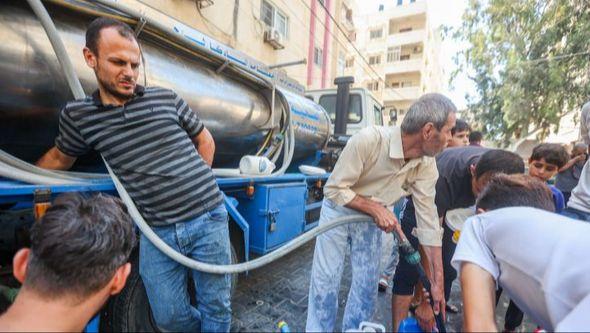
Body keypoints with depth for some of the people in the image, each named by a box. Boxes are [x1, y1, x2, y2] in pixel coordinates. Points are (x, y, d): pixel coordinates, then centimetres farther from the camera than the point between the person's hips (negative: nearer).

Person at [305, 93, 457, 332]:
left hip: (374, 218, 4)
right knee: (326, 280, 2)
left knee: (367, 286, 9)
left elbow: (429, 223, -11)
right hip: (338, 211, -4)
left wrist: (437, 281, -9)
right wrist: (375, 208, -30)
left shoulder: (427, 166, -16)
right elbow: (334, 189, -25)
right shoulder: (368, 140, -32)